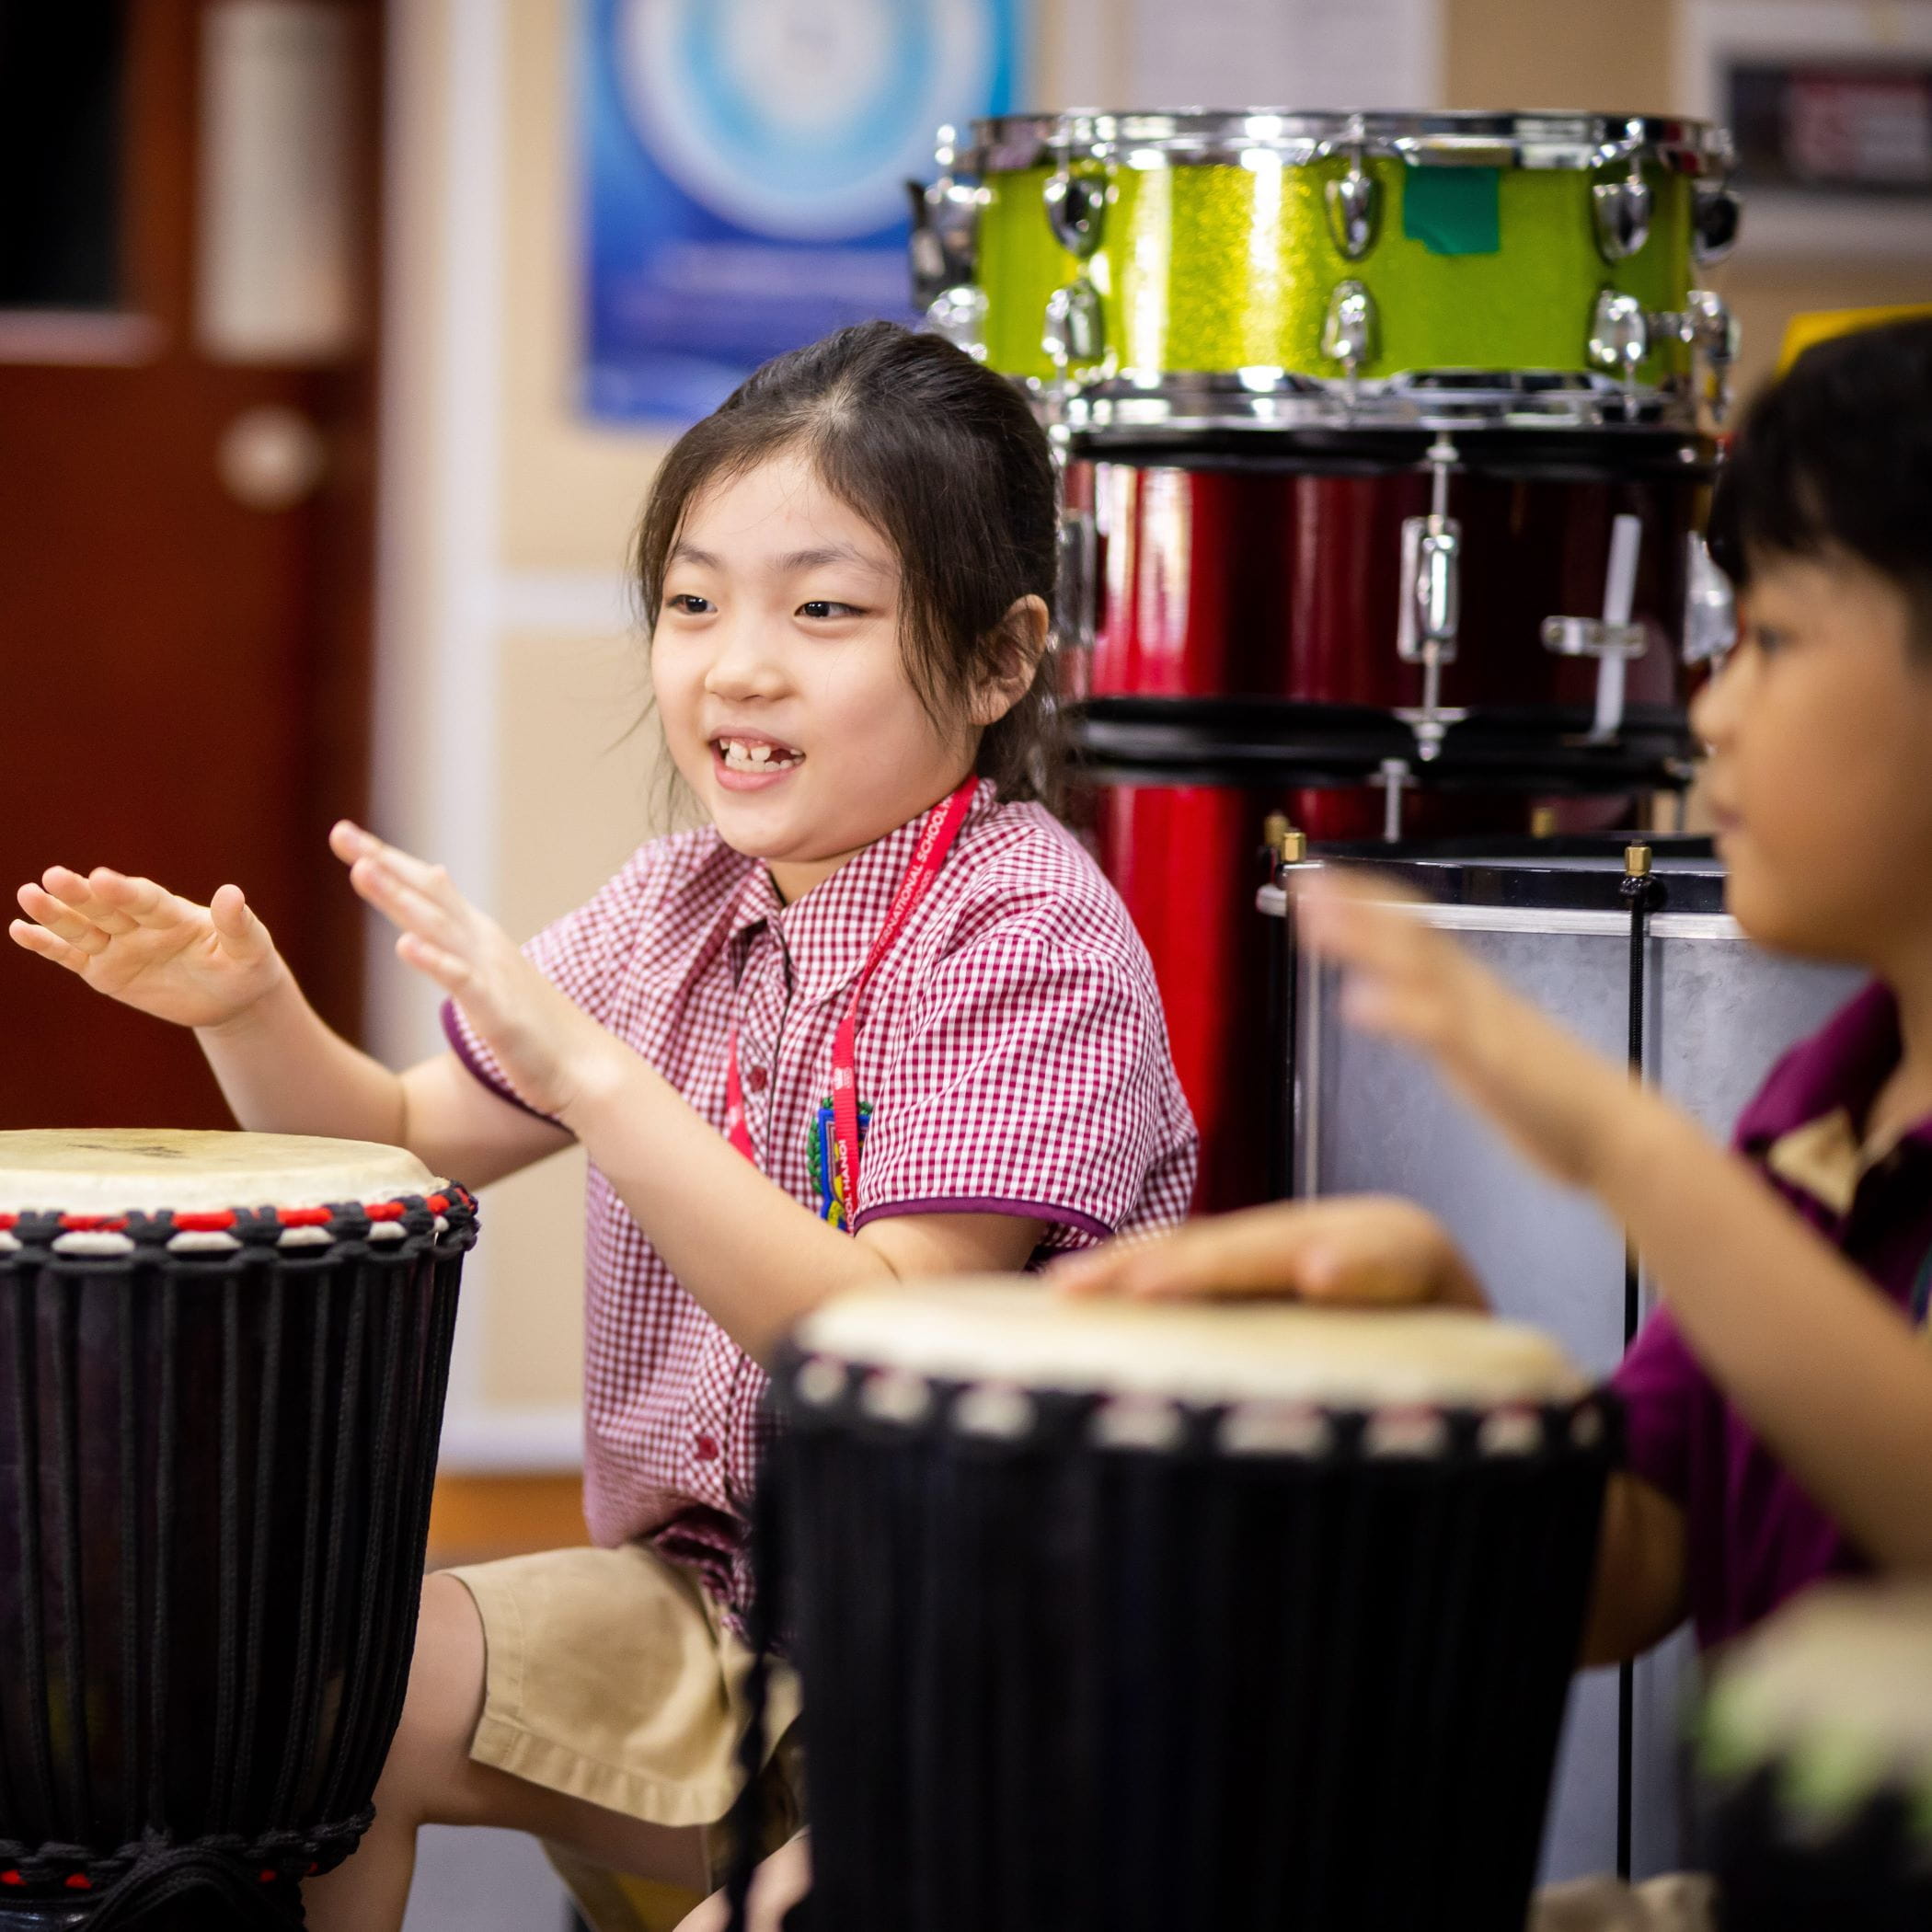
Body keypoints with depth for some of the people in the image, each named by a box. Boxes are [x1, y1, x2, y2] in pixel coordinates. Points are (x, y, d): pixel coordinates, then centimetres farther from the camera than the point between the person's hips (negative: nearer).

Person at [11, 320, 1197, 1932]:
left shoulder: (1025, 933, -17)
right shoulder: (686, 906, 5)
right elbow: (410, 1145, 15)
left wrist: (591, 1073, -32)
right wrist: (249, 1009, -6)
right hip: (695, 1599, 7)